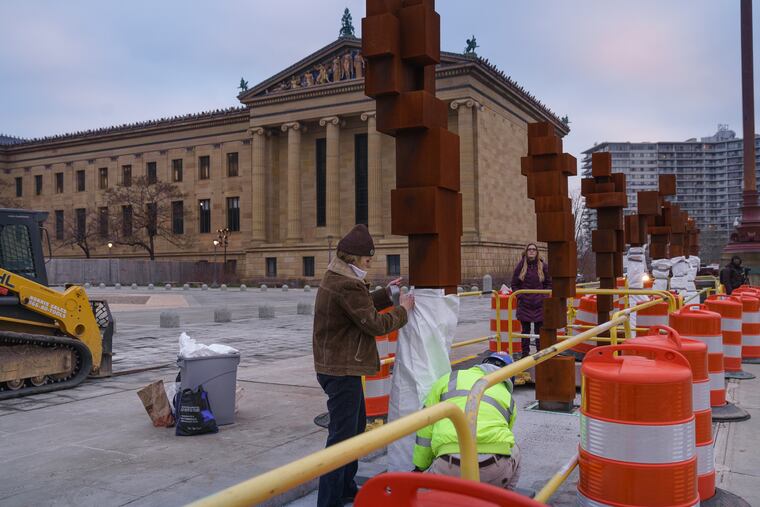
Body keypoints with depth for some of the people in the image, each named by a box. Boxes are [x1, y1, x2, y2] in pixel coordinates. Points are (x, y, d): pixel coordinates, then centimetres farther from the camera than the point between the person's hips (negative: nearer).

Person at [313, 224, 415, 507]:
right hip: (342, 371, -12)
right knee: (342, 433, -5)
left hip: (337, 366, 12)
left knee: (356, 424, 23)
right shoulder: (347, 286, -22)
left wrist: (385, 294, 17)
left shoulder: (336, 280, 12)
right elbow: (375, 324, -20)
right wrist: (403, 310, -6)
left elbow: (361, 307, 22)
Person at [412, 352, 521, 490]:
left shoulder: (450, 379, 21)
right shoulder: (508, 398, 26)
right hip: (498, 471, 2)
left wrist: (420, 468, 32)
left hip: (450, 467, -2)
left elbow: (425, 430, 20)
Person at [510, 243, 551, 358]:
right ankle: (525, 353, 14)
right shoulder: (520, 265, 0)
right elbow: (514, 284, 6)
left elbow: (549, 283, 7)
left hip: (540, 304, 0)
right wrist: (520, 296, -5)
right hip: (524, 304, 0)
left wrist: (544, 297, -4)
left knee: (539, 330, 5)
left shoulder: (543, 265, 1)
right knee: (525, 330, 6)